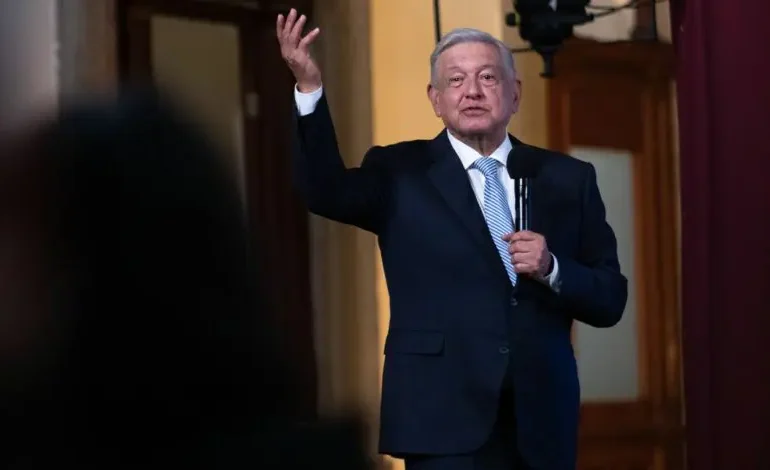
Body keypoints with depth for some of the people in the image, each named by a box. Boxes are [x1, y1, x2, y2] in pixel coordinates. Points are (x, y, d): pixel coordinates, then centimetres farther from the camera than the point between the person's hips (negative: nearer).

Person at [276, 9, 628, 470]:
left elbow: (611, 301, 8)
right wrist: (309, 86, -27)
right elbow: (327, 192, -15)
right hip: (447, 418, -2)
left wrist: (553, 269, -12)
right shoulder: (402, 173, 5)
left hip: (541, 420, 3)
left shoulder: (567, 178, 9)